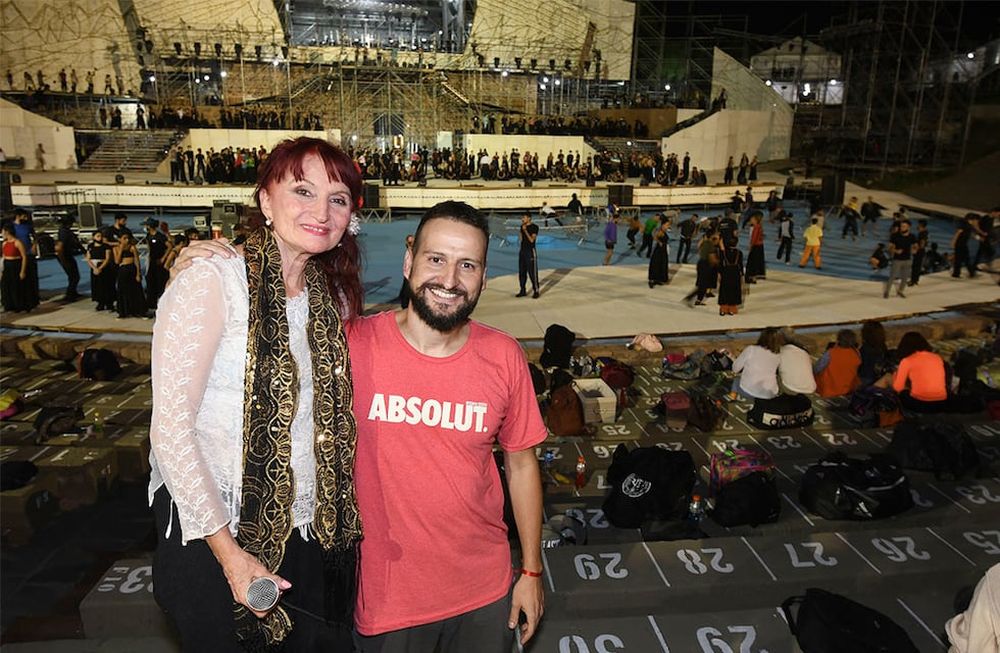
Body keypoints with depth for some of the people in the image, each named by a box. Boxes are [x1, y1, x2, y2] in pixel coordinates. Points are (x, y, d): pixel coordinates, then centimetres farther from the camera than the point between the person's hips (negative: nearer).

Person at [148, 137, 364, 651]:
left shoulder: (332, 296, 4)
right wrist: (229, 551, -16)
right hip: (210, 532, -5)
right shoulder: (211, 279, -14)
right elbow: (170, 424, -16)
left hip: (313, 532, 6)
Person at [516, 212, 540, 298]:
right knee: (521, 272, 9)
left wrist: (525, 230, -20)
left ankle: (536, 291, 0)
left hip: (530, 251, -7)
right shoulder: (522, 226, 12)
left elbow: (532, 239, -18)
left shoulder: (534, 227, -8)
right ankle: (523, 291, 18)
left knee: (532, 272, -6)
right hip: (522, 250, 7)